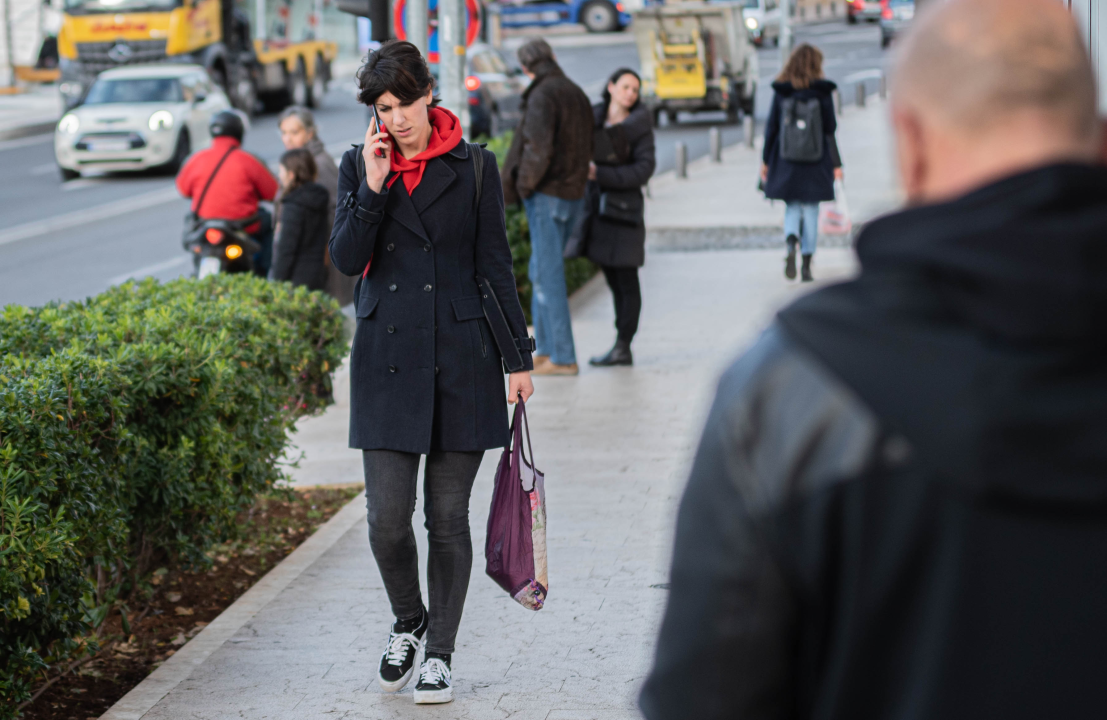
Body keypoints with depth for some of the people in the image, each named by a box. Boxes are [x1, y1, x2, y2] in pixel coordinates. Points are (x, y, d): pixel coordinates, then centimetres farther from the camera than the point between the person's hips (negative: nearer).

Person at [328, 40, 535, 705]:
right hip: (389, 359, 1)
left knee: (448, 514, 3)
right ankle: (408, 624, 24)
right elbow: (346, 259, -5)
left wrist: (519, 356, 2)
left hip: (461, 360, -1)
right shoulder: (358, 166, 5)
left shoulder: (474, 167, 2)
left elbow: (495, 265, 4)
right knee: (387, 515, -3)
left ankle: (440, 653, 16)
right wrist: (373, 186, -15)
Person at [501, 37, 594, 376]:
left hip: (547, 194, -9)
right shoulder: (577, 93, 13)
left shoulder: (543, 95, -14)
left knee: (548, 275, -4)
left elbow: (538, 147, -24)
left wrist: (524, 184, -11)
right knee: (543, 272, 17)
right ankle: (545, 348, 20)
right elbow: (586, 148, 16)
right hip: (573, 193, 9)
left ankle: (563, 357, -4)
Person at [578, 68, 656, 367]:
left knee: (626, 280, -3)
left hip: (623, 208, -5)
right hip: (596, 206, 5)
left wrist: (601, 174, -16)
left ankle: (622, 347, -1)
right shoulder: (593, 118, 7)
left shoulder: (639, 125, -4)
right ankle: (622, 348, 12)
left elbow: (644, 169, -10)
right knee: (613, 280, 8)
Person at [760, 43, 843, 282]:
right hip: (815, 162, -1)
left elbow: (771, 127, 1)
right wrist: (836, 164, 1)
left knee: (792, 207, 13)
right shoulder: (823, 92, -6)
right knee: (811, 210, 8)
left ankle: (791, 242, -17)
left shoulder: (780, 91, -2)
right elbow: (830, 130, -5)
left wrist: (766, 160, 9)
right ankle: (806, 265, 7)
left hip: (786, 161, 1)